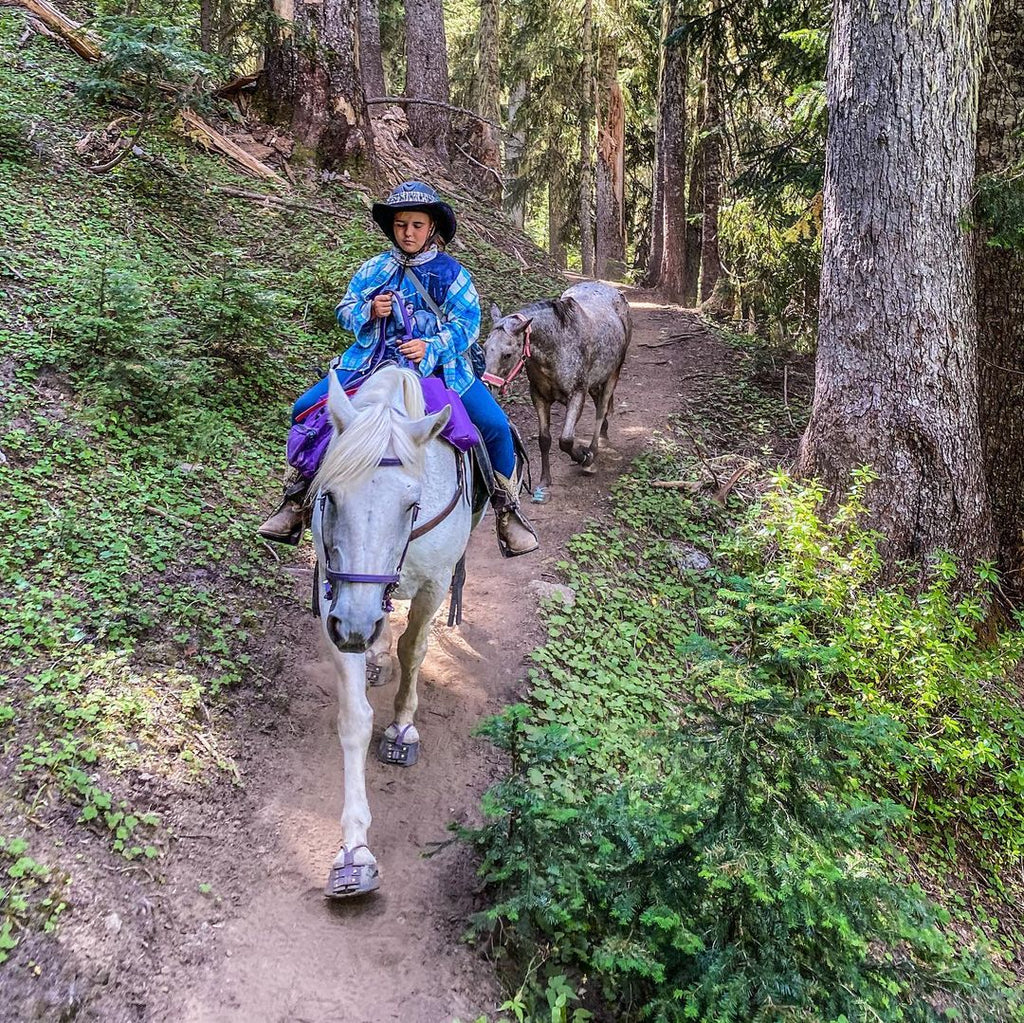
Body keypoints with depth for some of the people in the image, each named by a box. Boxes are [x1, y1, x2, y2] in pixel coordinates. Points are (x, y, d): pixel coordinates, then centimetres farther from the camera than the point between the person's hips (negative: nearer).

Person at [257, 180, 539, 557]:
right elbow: (344, 310, 12)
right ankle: (298, 496, 5)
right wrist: (369, 311, -12)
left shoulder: (450, 272, 2)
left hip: (439, 365, -2)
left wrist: (432, 346, -24)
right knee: (306, 409, -12)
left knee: (495, 424, -20)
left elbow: (467, 324, -6)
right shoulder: (374, 269, 8)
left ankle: (506, 506, 3)